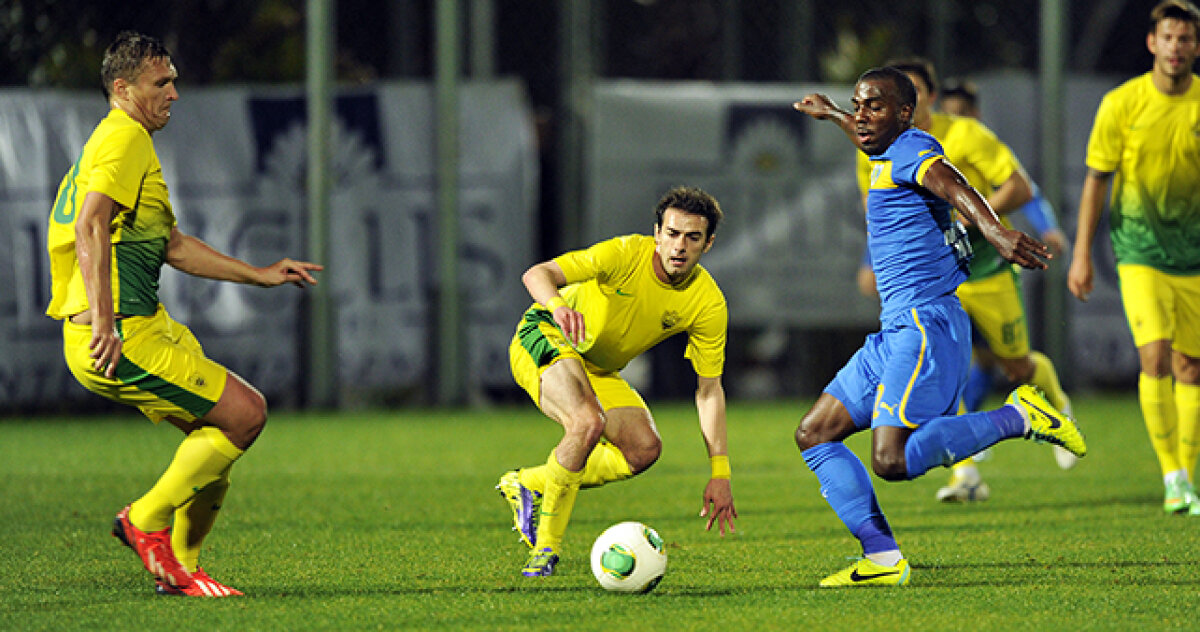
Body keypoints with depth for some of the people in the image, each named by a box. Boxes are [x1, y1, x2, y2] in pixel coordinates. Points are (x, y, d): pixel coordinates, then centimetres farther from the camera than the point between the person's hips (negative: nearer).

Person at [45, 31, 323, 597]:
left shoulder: (122, 141, 24)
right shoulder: (125, 138, -10)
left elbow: (173, 246, 30)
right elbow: (90, 226, -24)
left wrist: (261, 275, 28)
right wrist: (103, 322, -31)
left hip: (143, 330, 11)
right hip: (122, 338, -11)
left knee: (219, 430, 14)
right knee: (245, 413, -11)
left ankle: (179, 565, 15)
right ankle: (147, 521, -2)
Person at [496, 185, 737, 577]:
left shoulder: (708, 304, -15)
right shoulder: (626, 254, -27)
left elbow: (709, 388, -9)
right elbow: (537, 274, -33)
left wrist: (720, 474, -14)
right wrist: (558, 305, -58)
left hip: (600, 369, 6)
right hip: (544, 339, -6)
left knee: (645, 449, -12)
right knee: (588, 422, -33)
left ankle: (529, 485, 7)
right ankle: (546, 545, -21)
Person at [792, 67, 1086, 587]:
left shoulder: (912, 151, -9)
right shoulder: (888, 156, 19)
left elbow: (954, 186, -31)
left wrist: (994, 230, -51)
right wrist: (829, 115, 63)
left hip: (925, 328, -10)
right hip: (894, 333, 10)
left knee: (893, 461, -24)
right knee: (814, 435, 8)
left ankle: (1018, 417, -12)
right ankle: (882, 558, 2)